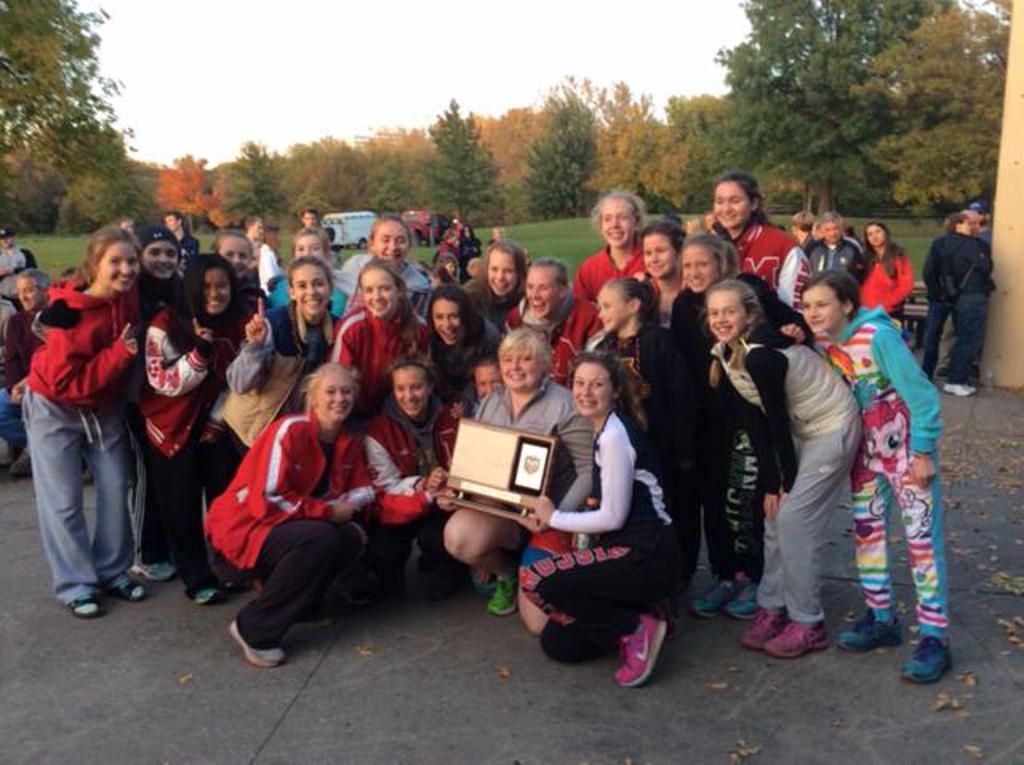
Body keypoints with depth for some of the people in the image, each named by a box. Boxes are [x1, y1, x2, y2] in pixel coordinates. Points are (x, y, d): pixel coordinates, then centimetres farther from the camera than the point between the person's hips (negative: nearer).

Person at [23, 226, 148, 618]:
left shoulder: (129, 297, -13)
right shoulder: (70, 313, -29)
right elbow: (65, 382, -29)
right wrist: (119, 354, -33)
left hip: (104, 407, 5)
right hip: (56, 408, -5)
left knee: (116, 490, 6)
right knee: (65, 501, 1)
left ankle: (113, 571, 20)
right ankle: (76, 584, 12)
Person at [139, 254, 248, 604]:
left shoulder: (240, 323, -2)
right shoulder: (166, 324, -13)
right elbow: (164, 383, -16)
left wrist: (218, 419, -7)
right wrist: (200, 352, -28)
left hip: (220, 428, 2)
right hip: (173, 431, -2)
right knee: (181, 507, 4)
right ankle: (197, 577, 17)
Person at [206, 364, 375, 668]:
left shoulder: (350, 441, 2)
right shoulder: (290, 429, -20)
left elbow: (364, 489, 6)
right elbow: (269, 498, -25)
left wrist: (347, 505, -16)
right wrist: (329, 511, -21)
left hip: (288, 525, 7)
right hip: (243, 526, -7)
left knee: (353, 538, -13)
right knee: (321, 539, -30)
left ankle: (296, 602, 6)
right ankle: (253, 629, -17)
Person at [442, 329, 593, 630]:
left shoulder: (565, 406, -11)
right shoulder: (489, 405, 10)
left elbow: (589, 471, -12)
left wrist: (559, 514, -23)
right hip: (496, 509, 4)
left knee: (539, 621, -11)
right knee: (458, 536, -31)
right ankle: (508, 573, 6)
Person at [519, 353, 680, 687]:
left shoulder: (614, 435, -14)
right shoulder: (604, 431, 14)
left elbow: (613, 517, -16)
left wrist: (553, 518, -3)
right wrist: (551, 517, 0)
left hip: (646, 556, -9)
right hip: (628, 550, 9)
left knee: (534, 578, -20)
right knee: (556, 642, 4)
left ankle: (636, 628, -8)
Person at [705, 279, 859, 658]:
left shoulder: (761, 357, -29)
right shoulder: (725, 357, -3)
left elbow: (777, 420, -21)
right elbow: (754, 424, -2)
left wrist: (788, 482, -10)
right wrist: (771, 485, -3)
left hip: (833, 430, -8)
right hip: (801, 431, 8)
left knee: (793, 520, -8)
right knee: (775, 517, 7)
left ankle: (808, 625, 5)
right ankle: (771, 606, 20)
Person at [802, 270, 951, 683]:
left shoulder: (878, 336, -23)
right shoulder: (823, 342, -3)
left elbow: (921, 394, -20)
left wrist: (924, 452, -17)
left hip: (906, 444, -7)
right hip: (866, 447, 7)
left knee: (922, 535, -5)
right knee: (867, 530, 10)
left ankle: (934, 637, 0)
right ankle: (881, 618, 23)